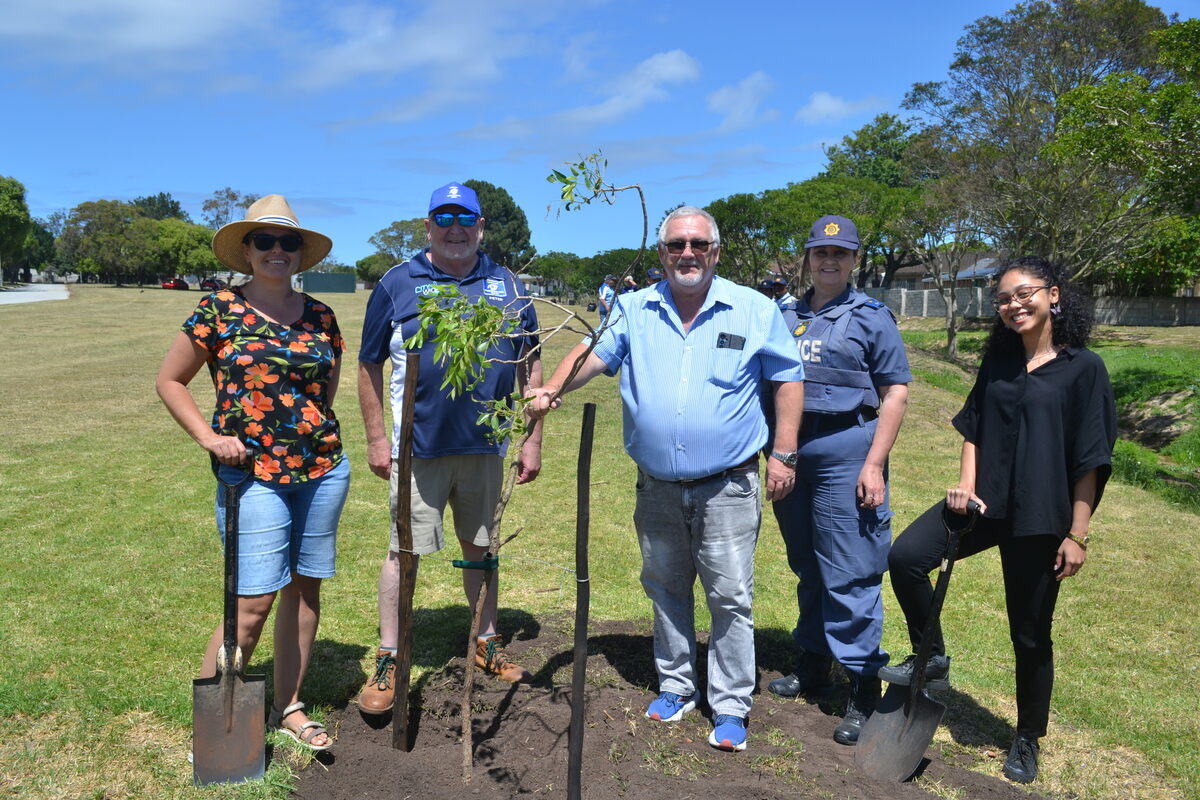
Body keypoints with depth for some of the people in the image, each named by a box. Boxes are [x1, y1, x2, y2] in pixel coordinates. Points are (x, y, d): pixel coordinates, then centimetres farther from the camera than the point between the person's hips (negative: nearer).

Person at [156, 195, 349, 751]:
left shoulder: (320, 317, 9)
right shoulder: (220, 310, -1)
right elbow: (169, 380, 5)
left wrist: (312, 430, 7)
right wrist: (209, 438, -6)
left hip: (323, 470, 5)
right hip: (252, 474, -4)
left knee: (305, 588, 10)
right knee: (255, 598, -6)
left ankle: (288, 708, 26)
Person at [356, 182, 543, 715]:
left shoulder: (509, 287, 7)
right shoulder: (397, 284, 0)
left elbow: (531, 367, 10)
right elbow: (370, 365, 3)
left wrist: (533, 441, 6)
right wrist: (375, 439, -2)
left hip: (486, 447, 3)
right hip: (417, 448, -2)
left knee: (480, 547, 16)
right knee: (404, 551, 2)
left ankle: (487, 645, 32)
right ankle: (387, 661, 16)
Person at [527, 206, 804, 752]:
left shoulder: (755, 310, -2)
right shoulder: (634, 310, 3)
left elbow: (787, 378, 2)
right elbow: (594, 352, -10)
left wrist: (784, 454, -3)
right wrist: (552, 390, -29)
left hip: (726, 487, -3)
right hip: (657, 488, 3)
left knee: (729, 597, 2)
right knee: (665, 590, 16)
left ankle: (730, 708, 17)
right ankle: (675, 687, 34)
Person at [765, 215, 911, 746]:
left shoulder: (871, 317, 0)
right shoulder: (786, 317, 13)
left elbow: (896, 391, -5)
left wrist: (874, 464, -13)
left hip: (845, 452, -5)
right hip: (790, 454, 5)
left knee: (850, 576, -5)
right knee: (807, 570, 15)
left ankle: (864, 690, 5)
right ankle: (813, 666, 29)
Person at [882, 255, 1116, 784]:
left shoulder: (1083, 369, -6)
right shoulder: (998, 361, 8)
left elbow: (1090, 460, -7)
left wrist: (1077, 535, -8)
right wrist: (966, 486, -4)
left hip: (1040, 516, -4)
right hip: (986, 502, 4)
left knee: (1031, 634, 8)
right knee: (906, 557, -19)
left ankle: (1027, 740, 30)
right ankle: (932, 658, 4)